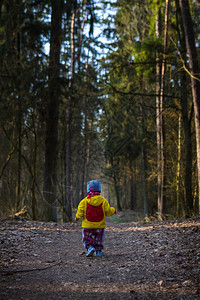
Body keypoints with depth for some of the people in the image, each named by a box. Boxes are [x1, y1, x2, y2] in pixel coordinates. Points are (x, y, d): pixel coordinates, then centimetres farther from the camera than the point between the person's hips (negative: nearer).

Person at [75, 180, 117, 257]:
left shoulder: (84, 201, -10)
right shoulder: (103, 201, -7)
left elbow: (80, 213, -10)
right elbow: (108, 212, -3)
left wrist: (77, 217, 10)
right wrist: (113, 210, 17)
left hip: (88, 225, -2)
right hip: (100, 226, 2)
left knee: (86, 239, 10)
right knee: (98, 239, 19)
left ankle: (90, 247, -13)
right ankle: (98, 251, 15)